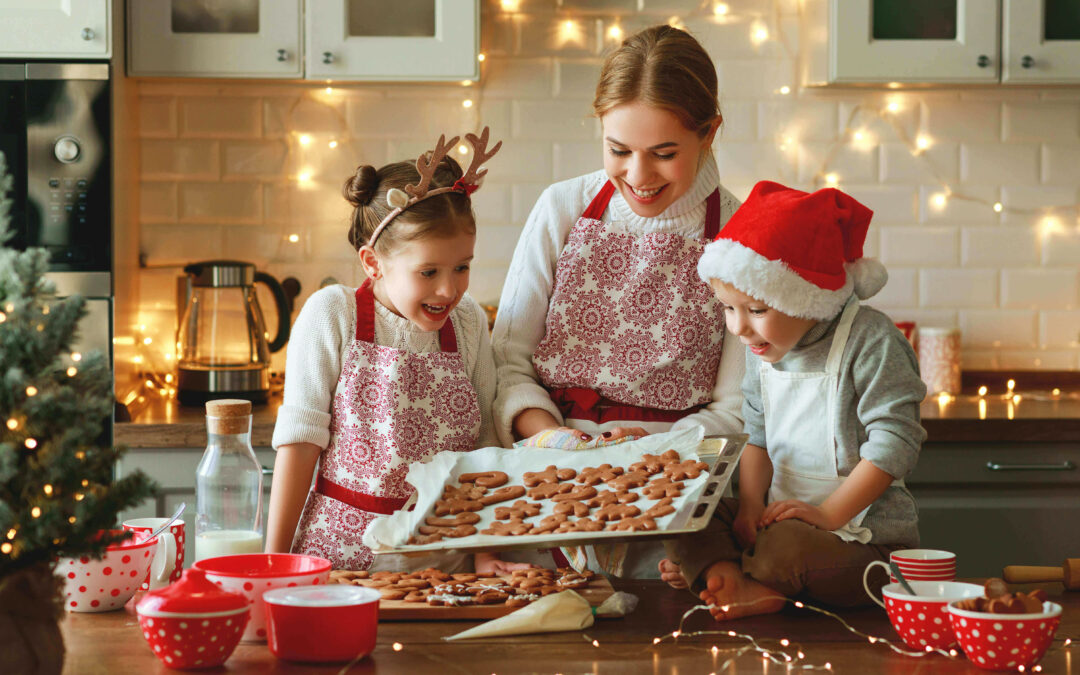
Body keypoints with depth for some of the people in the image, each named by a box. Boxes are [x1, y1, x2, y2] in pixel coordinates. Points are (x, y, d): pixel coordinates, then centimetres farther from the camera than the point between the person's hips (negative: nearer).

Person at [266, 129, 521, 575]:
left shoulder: (469, 324, 5)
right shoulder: (332, 315, -5)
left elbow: (482, 448, 11)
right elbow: (300, 439, -3)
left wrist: (486, 553, 4)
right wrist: (275, 560, -4)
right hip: (339, 553, -2)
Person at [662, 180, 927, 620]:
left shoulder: (870, 340, -15)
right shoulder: (763, 350, 7)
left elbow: (895, 441, -17)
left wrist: (828, 514, -20)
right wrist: (751, 506, -6)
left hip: (865, 533, -7)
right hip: (781, 517, 7)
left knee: (784, 548, -37)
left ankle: (710, 572, -10)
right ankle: (743, 588, -31)